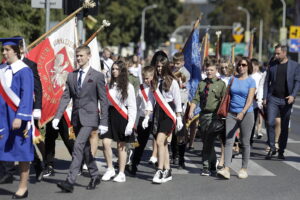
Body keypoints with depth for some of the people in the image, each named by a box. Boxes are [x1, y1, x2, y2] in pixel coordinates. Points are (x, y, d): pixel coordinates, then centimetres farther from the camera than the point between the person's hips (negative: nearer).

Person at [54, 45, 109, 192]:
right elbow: (65, 97, 8)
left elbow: (103, 100, -4)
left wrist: (103, 122, -8)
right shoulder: (71, 76, 10)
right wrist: (57, 117, -2)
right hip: (76, 118, 6)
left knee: (78, 146, -17)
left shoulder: (97, 76, -4)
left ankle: (70, 181, -21)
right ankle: (95, 176, 30)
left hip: (89, 118, -6)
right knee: (85, 148, 14)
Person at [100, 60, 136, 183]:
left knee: (121, 145, 3)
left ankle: (121, 174, 14)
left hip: (122, 116, -3)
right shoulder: (109, 85, 7)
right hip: (109, 115, 3)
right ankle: (110, 169, 8)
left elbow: (132, 107, -4)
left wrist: (130, 124, -11)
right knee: (106, 142, -9)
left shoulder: (128, 87, -2)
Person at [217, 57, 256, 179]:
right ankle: (226, 169, -15)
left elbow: (250, 99, -12)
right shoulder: (232, 79, 11)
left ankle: (244, 169, 14)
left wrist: (243, 112, -25)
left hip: (246, 114, -3)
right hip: (231, 113, 3)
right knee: (229, 141, -8)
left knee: (245, 142, 4)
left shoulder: (251, 81, -2)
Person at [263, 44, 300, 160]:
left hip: (286, 100, -1)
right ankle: (272, 148, 2)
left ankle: (281, 151, 15)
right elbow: (267, 82, 10)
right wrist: (265, 97, 3)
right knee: (270, 123, -11)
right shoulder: (272, 65, 7)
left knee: (284, 126, 5)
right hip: (273, 98, 1)